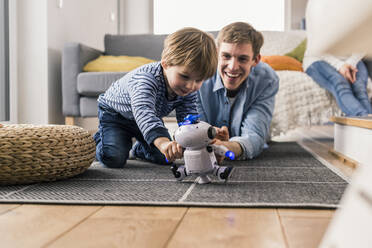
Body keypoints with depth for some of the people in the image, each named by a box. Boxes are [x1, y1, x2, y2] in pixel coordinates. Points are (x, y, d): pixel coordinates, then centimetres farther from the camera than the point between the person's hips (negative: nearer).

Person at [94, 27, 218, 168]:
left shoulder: (189, 91, -22)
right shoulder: (144, 78, -43)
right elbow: (143, 112, -60)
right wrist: (162, 141, -77)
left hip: (151, 119, 6)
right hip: (115, 113, -5)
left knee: (165, 158, -1)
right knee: (114, 159, -21)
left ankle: (139, 149, 32)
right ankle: (100, 140, 14)